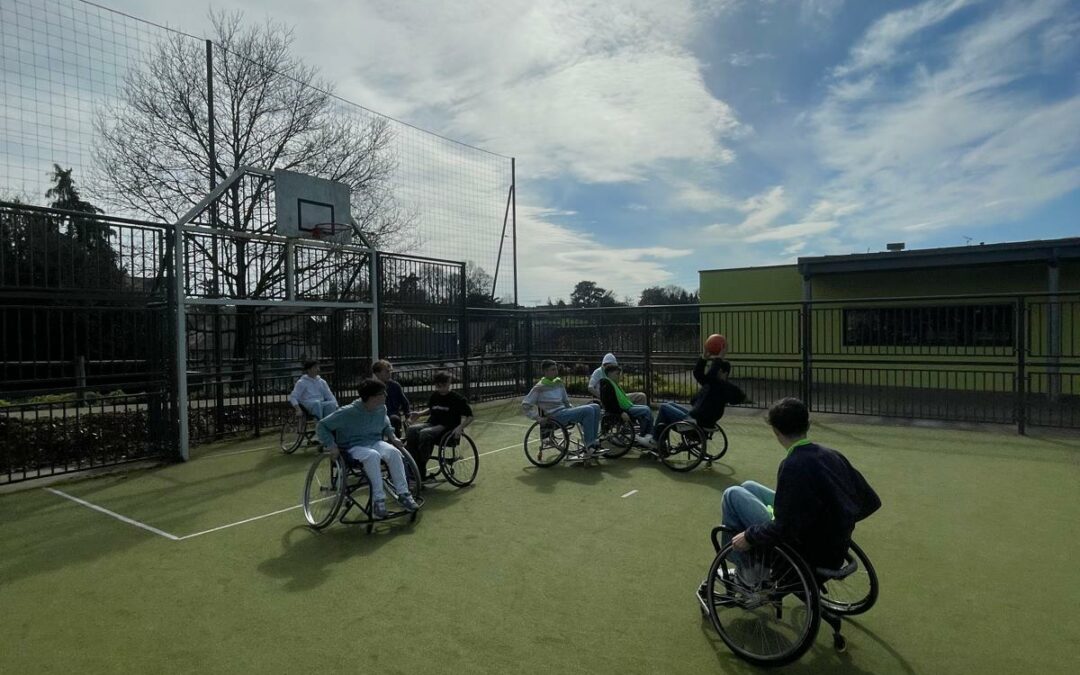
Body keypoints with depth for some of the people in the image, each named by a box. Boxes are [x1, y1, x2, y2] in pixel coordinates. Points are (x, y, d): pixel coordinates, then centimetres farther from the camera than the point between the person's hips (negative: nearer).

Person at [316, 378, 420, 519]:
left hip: (375, 442, 5)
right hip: (353, 447, -5)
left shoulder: (382, 408, 0)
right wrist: (331, 445, -21)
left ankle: (403, 494, -22)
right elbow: (321, 426, -12)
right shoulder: (348, 412, -18)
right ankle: (378, 499, -32)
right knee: (373, 455, -39)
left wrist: (393, 438, 6)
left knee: (394, 452, -28)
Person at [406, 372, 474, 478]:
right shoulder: (434, 397, 13)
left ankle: (421, 469, -26)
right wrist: (420, 413, 13)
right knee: (411, 430, -24)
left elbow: (469, 417, -4)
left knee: (425, 433, -34)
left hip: (448, 427, -6)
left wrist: (460, 427, -23)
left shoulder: (457, 398, -4)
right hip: (432, 424, 6)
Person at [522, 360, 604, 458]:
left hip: (565, 410, 8)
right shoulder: (539, 388, -4)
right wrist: (538, 417, -13)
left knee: (595, 407, -5)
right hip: (555, 416, -8)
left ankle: (593, 441, -4)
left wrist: (574, 409, 12)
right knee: (588, 410, -23)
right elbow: (525, 405, -5)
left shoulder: (559, 383, 18)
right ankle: (588, 446, -19)